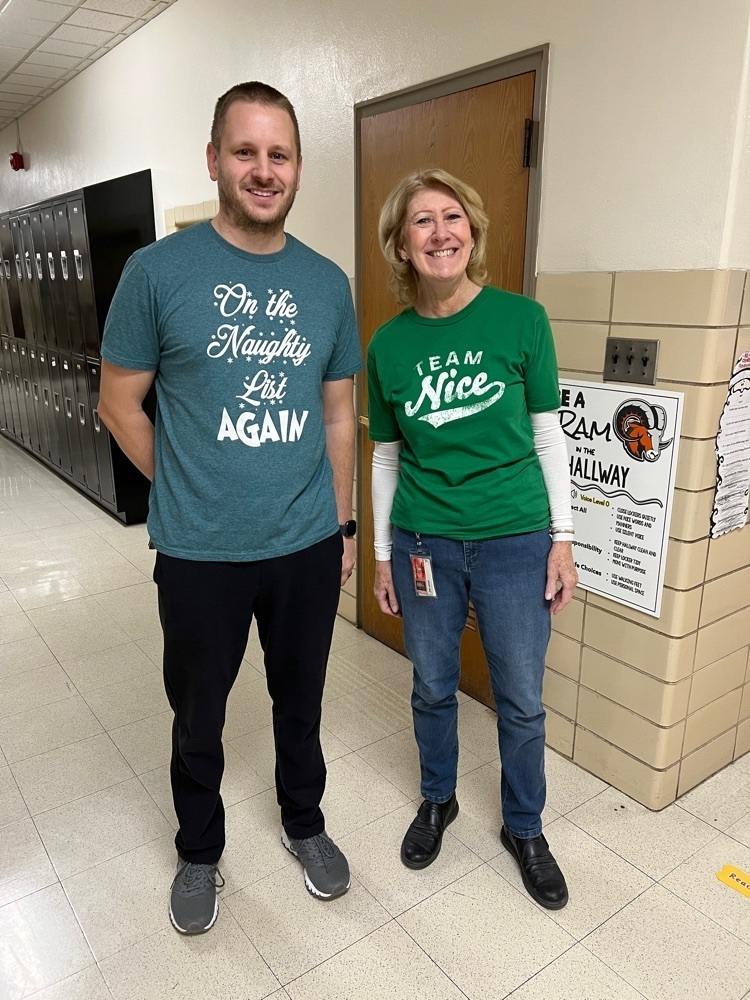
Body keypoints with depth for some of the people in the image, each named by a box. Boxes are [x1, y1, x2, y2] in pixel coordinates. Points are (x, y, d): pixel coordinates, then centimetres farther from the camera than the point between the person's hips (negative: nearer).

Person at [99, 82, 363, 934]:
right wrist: (187, 492, 2)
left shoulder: (327, 283, 2)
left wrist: (343, 524, 9)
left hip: (308, 547, 3)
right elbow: (119, 402, -1)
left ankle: (303, 823, 47)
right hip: (199, 554, -2)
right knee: (197, 717, 17)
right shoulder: (159, 271, -8)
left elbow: (338, 414, 8)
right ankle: (198, 853, 44)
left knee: (300, 701, 20)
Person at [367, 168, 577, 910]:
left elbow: (547, 435, -1)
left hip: (515, 541, -1)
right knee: (433, 686, 18)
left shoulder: (522, 320, -7)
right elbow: (386, 457, 5)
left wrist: (562, 536, -2)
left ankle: (524, 827, 38)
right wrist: (382, 554, 8)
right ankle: (437, 800, 44)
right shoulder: (388, 344, -2)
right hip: (424, 543, 2)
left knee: (521, 699, 12)